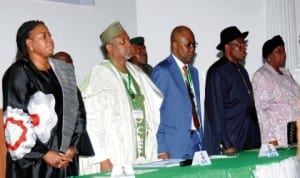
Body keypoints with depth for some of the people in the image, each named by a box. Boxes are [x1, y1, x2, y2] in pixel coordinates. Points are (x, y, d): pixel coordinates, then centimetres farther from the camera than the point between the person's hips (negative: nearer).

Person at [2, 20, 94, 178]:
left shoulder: (64, 72, 14)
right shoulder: (19, 73, -3)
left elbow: (78, 111, 13)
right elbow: (15, 120, -10)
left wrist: (74, 146, 0)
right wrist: (44, 153, -13)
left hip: (66, 159, 5)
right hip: (31, 161, -5)